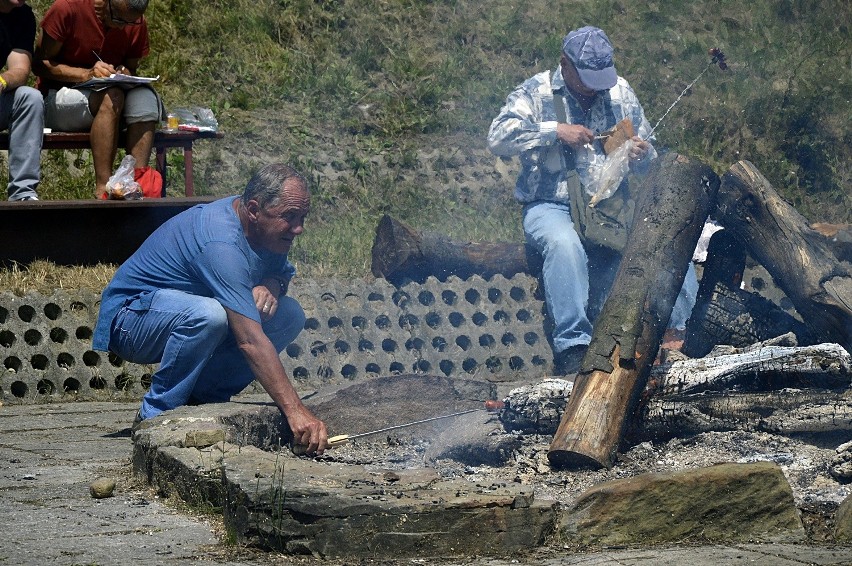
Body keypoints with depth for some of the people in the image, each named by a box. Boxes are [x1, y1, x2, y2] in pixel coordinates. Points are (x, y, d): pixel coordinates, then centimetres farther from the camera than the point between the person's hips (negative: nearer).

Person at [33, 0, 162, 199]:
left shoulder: (137, 24, 1)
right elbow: (40, 64, -10)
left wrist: (125, 74, -11)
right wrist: (87, 74, -24)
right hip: (56, 100, -5)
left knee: (145, 97, -27)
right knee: (111, 96, -35)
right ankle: (103, 189, -39)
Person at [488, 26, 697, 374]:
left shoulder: (620, 93, 13)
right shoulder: (536, 93, 0)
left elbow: (645, 166, 19)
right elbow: (498, 138, -16)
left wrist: (643, 156, -7)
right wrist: (556, 130, -20)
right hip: (552, 206, -4)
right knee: (564, 243, -38)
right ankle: (572, 346, -36)